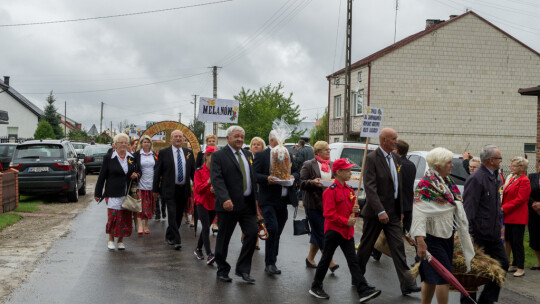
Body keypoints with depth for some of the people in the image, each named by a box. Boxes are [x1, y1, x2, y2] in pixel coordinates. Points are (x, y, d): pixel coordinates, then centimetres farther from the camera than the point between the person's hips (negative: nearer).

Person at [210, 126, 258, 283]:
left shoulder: (248, 155, 15)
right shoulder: (219, 156, -5)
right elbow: (216, 179, -16)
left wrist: (255, 198, 13)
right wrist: (225, 199, -29)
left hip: (248, 204, 5)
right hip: (229, 205, -5)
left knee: (252, 233, -1)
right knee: (223, 238, 6)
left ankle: (243, 269, 12)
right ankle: (222, 270, 22)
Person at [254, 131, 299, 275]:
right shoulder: (262, 156, -3)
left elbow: (296, 171, 19)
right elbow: (254, 175, -9)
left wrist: (293, 176, -3)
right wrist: (267, 179, -24)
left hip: (283, 200, 6)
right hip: (268, 200, -6)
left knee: (277, 232, 12)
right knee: (273, 229, -16)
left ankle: (271, 262, 24)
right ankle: (270, 263, -7)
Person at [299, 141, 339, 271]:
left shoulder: (333, 165, 14)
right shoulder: (309, 165, -3)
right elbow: (301, 183, -5)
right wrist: (312, 182, -22)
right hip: (314, 204, -6)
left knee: (317, 233, 13)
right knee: (321, 233, -6)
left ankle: (310, 258, 26)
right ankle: (330, 262, -2)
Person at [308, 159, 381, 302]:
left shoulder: (349, 190, 11)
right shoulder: (331, 191, -13)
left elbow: (353, 207, 22)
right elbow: (329, 213, -18)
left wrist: (355, 210, -2)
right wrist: (346, 221, -19)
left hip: (347, 231, 7)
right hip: (333, 230, -7)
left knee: (353, 261, 1)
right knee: (326, 259, 5)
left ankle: (364, 291, -4)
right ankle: (315, 287, 20)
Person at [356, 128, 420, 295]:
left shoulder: (395, 158, 10)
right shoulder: (372, 158, -14)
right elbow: (370, 187, -20)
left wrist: (401, 210, 15)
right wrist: (380, 211, -26)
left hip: (393, 212, 6)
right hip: (375, 212, -6)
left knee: (398, 247, 2)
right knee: (366, 247, 8)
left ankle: (407, 284, 1)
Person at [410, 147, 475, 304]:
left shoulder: (449, 183, 11)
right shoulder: (426, 184, -14)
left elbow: (459, 211, 16)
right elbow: (419, 214, -20)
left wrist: (465, 232, 15)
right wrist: (420, 241, -27)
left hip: (447, 235, 8)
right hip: (432, 237, -8)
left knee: (431, 278, 12)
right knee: (445, 275, -8)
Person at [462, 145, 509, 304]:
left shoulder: (493, 178, 14)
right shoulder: (476, 179, -16)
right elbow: (468, 208, -21)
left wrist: (500, 227, 21)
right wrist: (468, 234, -24)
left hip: (493, 235, 9)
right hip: (479, 235, -9)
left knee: (502, 264, 10)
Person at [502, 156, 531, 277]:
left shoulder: (524, 180, -12)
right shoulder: (512, 178, 15)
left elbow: (520, 199, -19)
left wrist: (504, 208, -17)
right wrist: (503, 208, 4)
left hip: (518, 217, -8)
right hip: (509, 216, 8)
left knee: (517, 242, -3)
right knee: (510, 241, 12)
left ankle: (521, 268, 5)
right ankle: (515, 265, 22)